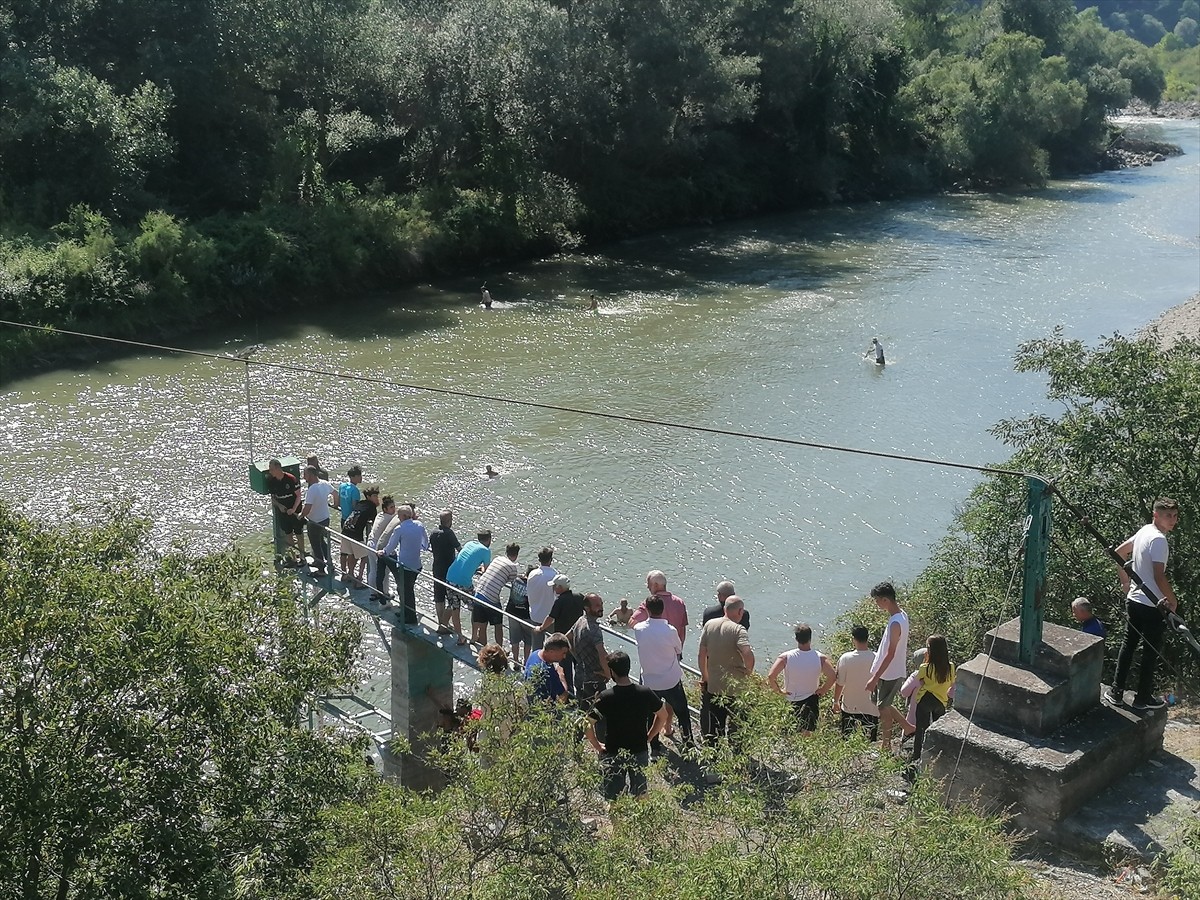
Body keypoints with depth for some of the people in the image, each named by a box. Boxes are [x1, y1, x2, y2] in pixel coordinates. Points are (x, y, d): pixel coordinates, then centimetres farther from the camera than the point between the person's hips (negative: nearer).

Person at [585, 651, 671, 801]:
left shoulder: (605, 698, -18)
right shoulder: (645, 693, -11)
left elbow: (588, 725, -18)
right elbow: (663, 715, 2)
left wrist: (597, 746, -3)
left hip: (613, 755, -2)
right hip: (640, 752, 2)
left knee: (614, 799, 13)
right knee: (640, 794, 22)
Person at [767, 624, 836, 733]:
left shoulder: (786, 657, -18)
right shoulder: (820, 658, -16)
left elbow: (771, 676, -25)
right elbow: (832, 677, -24)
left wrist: (778, 690, -8)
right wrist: (822, 690, -7)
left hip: (790, 701, 0)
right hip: (811, 701, 0)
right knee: (808, 733, 13)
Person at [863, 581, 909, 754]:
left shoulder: (895, 623, -29)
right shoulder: (902, 615, 1)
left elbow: (890, 654, -26)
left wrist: (875, 678, -21)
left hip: (890, 675, -9)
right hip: (895, 672, 9)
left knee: (884, 709, 7)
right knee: (884, 704, 24)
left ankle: (885, 746, 23)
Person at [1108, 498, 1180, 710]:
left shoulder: (1144, 531, 8)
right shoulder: (1158, 540, -20)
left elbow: (1119, 553, 19)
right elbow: (1159, 577, -25)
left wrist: (1126, 583, 23)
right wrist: (1173, 601, -12)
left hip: (1133, 599, 9)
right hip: (1150, 605, -9)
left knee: (1128, 645, 13)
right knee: (1152, 650, 5)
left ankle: (1116, 692, 17)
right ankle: (1143, 698, 13)